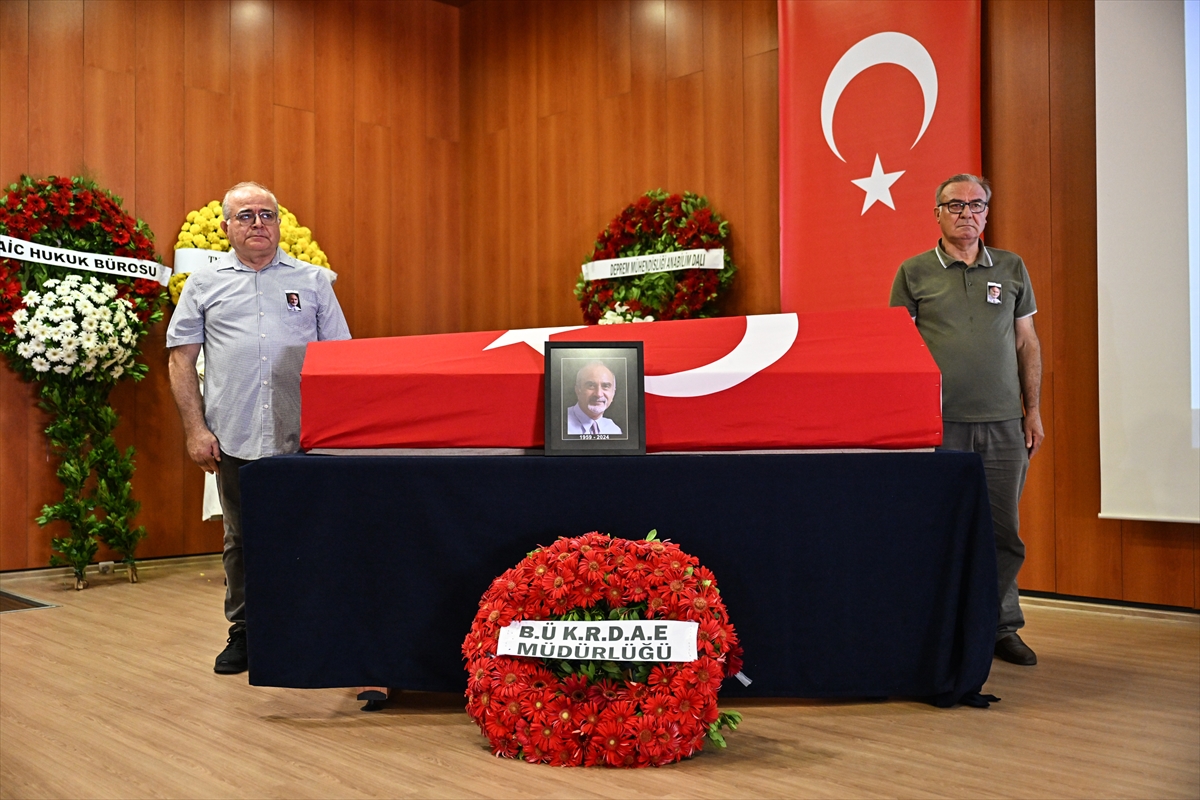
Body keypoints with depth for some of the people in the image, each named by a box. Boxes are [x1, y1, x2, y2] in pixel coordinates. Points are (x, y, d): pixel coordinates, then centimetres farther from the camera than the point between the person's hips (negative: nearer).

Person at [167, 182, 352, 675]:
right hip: (234, 438, 1)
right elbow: (181, 359, 8)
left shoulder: (313, 282, 11)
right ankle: (243, 633, 23)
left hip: (302, 437, 0)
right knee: (242, 540, 10)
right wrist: (195, 429, 0)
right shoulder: (205, 283, 11)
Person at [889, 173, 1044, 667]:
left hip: (1003, 423, 2)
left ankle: (1002, 627, 18)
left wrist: (1033, 411, 10)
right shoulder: (914, 273, 4)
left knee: (1003, 532, 5)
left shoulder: (1012, 268, 12)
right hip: (939, 422, -2)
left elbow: (1027, 343, 15)